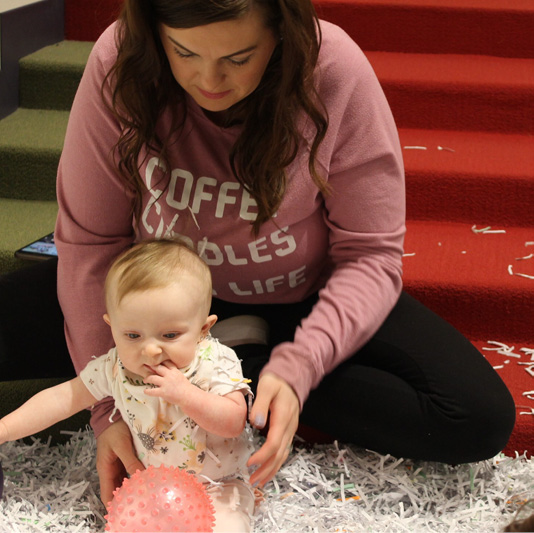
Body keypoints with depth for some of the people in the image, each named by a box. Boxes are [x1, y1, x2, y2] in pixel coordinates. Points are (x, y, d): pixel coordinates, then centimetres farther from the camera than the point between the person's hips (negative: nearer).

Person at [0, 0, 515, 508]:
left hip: (302, 301, 0)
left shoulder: (334, 70, -25)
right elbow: (89, 240, -16)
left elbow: (370, 256, -20)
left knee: (481, 418, -19)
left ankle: (232, 371, -10)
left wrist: (298, 367, -35)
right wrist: (108, 405, -22)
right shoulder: (120, 63, -22)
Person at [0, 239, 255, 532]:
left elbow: (234, 422, -25)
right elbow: (63, 398, -1)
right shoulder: (115, 367, -9)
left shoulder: (216, 364, -20)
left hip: (218, 486, -4)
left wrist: (185, 394, -36)